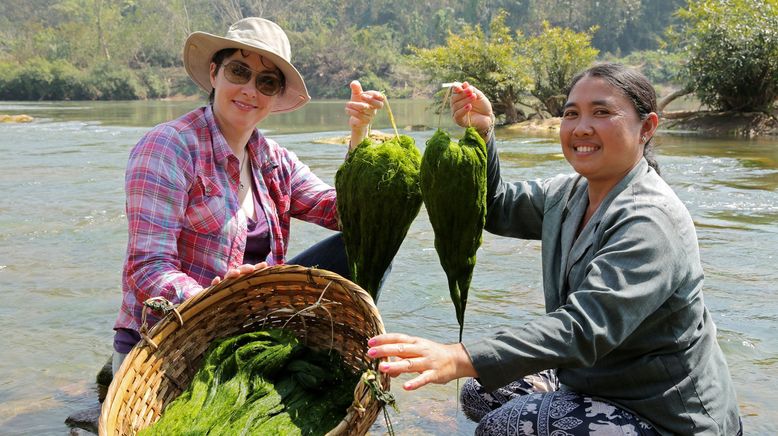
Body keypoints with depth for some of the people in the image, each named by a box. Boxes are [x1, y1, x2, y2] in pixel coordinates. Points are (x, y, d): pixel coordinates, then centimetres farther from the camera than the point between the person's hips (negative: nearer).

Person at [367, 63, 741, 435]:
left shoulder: (650, 222, -26)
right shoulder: (568, 194, 1)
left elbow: (584, 328, -37)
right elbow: (497, 210, 14)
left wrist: (460, 359, -47)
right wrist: (480, 134, -4)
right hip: (601, 386, 8)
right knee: (480, 394, 10)